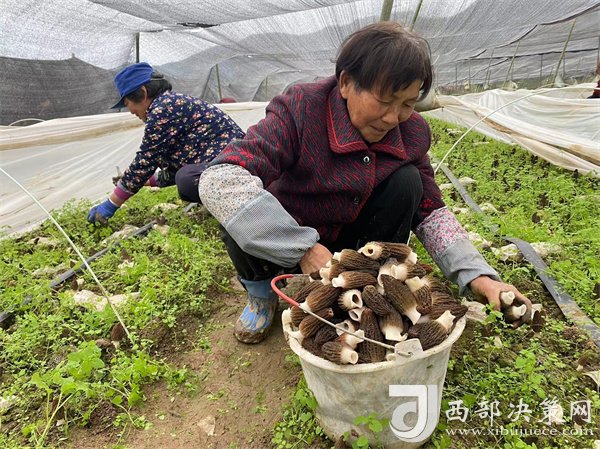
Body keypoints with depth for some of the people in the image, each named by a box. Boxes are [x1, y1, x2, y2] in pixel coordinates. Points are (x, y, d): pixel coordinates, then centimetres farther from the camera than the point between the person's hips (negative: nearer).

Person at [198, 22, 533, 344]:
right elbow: (220, 181, -39)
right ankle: (263, 292, 1)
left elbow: (431, 212, -6)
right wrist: (304, 249, -43)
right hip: (283, 251, -2)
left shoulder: (411, 133, -13)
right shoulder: (301, 111, -28)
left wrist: (479, 277, -21)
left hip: (354, 246, 3)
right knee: (244, 224, -33)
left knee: (407, 182, -20)